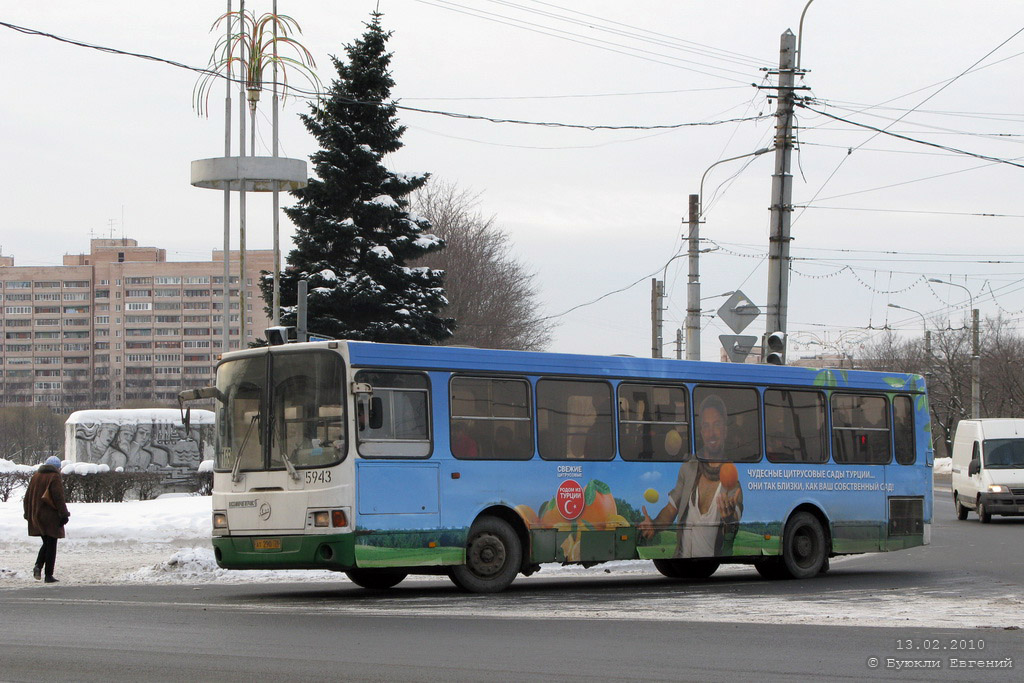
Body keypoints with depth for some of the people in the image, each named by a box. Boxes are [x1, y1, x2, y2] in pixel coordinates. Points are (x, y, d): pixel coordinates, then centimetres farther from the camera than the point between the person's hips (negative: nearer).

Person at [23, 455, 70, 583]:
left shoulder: (35, 476, 11)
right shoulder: (54, 477, -10)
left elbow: (28, 496, 13)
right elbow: (58, 497, -16)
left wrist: (28, 514, 19)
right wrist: (63, 514, -13)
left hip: (36, 516, 6)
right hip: (51, 517, -6)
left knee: (46, 543, 17)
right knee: (51, 545, 1)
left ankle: (38, 565, -4)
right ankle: (49, 575, 0)